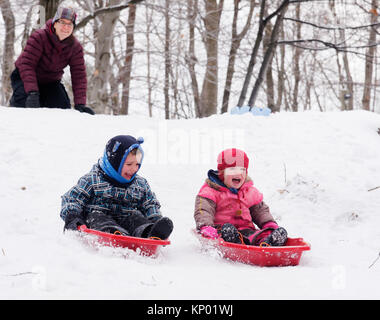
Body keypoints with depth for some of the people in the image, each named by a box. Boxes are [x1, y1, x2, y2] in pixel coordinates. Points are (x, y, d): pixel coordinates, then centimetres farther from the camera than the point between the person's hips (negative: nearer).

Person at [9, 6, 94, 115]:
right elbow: (26, 64, -32)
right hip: (25, 77, -4)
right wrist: (32, 92, -45)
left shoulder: (75, 47, -13)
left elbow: (79, 76, -16)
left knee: (63, 107, -15)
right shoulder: (39, 37, -26)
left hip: (50, 82, 4)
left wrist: (80, 104, -29)